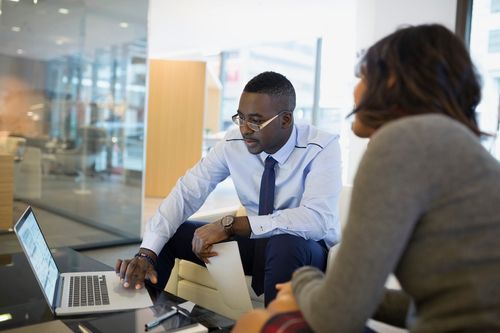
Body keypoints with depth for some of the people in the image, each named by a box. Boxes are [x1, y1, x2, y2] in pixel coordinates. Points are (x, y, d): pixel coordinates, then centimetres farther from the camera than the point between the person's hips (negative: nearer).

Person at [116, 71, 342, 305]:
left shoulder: (322, 148, -22)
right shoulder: (233, 143, -11)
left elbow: (316, 218, -34)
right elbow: (187, 192, -14)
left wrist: (231, 225, -37)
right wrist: (146, 253, -27)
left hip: (307, 249, -3)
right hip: (257, 241, 4)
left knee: (285, 245, -39)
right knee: (163, 235, -7)